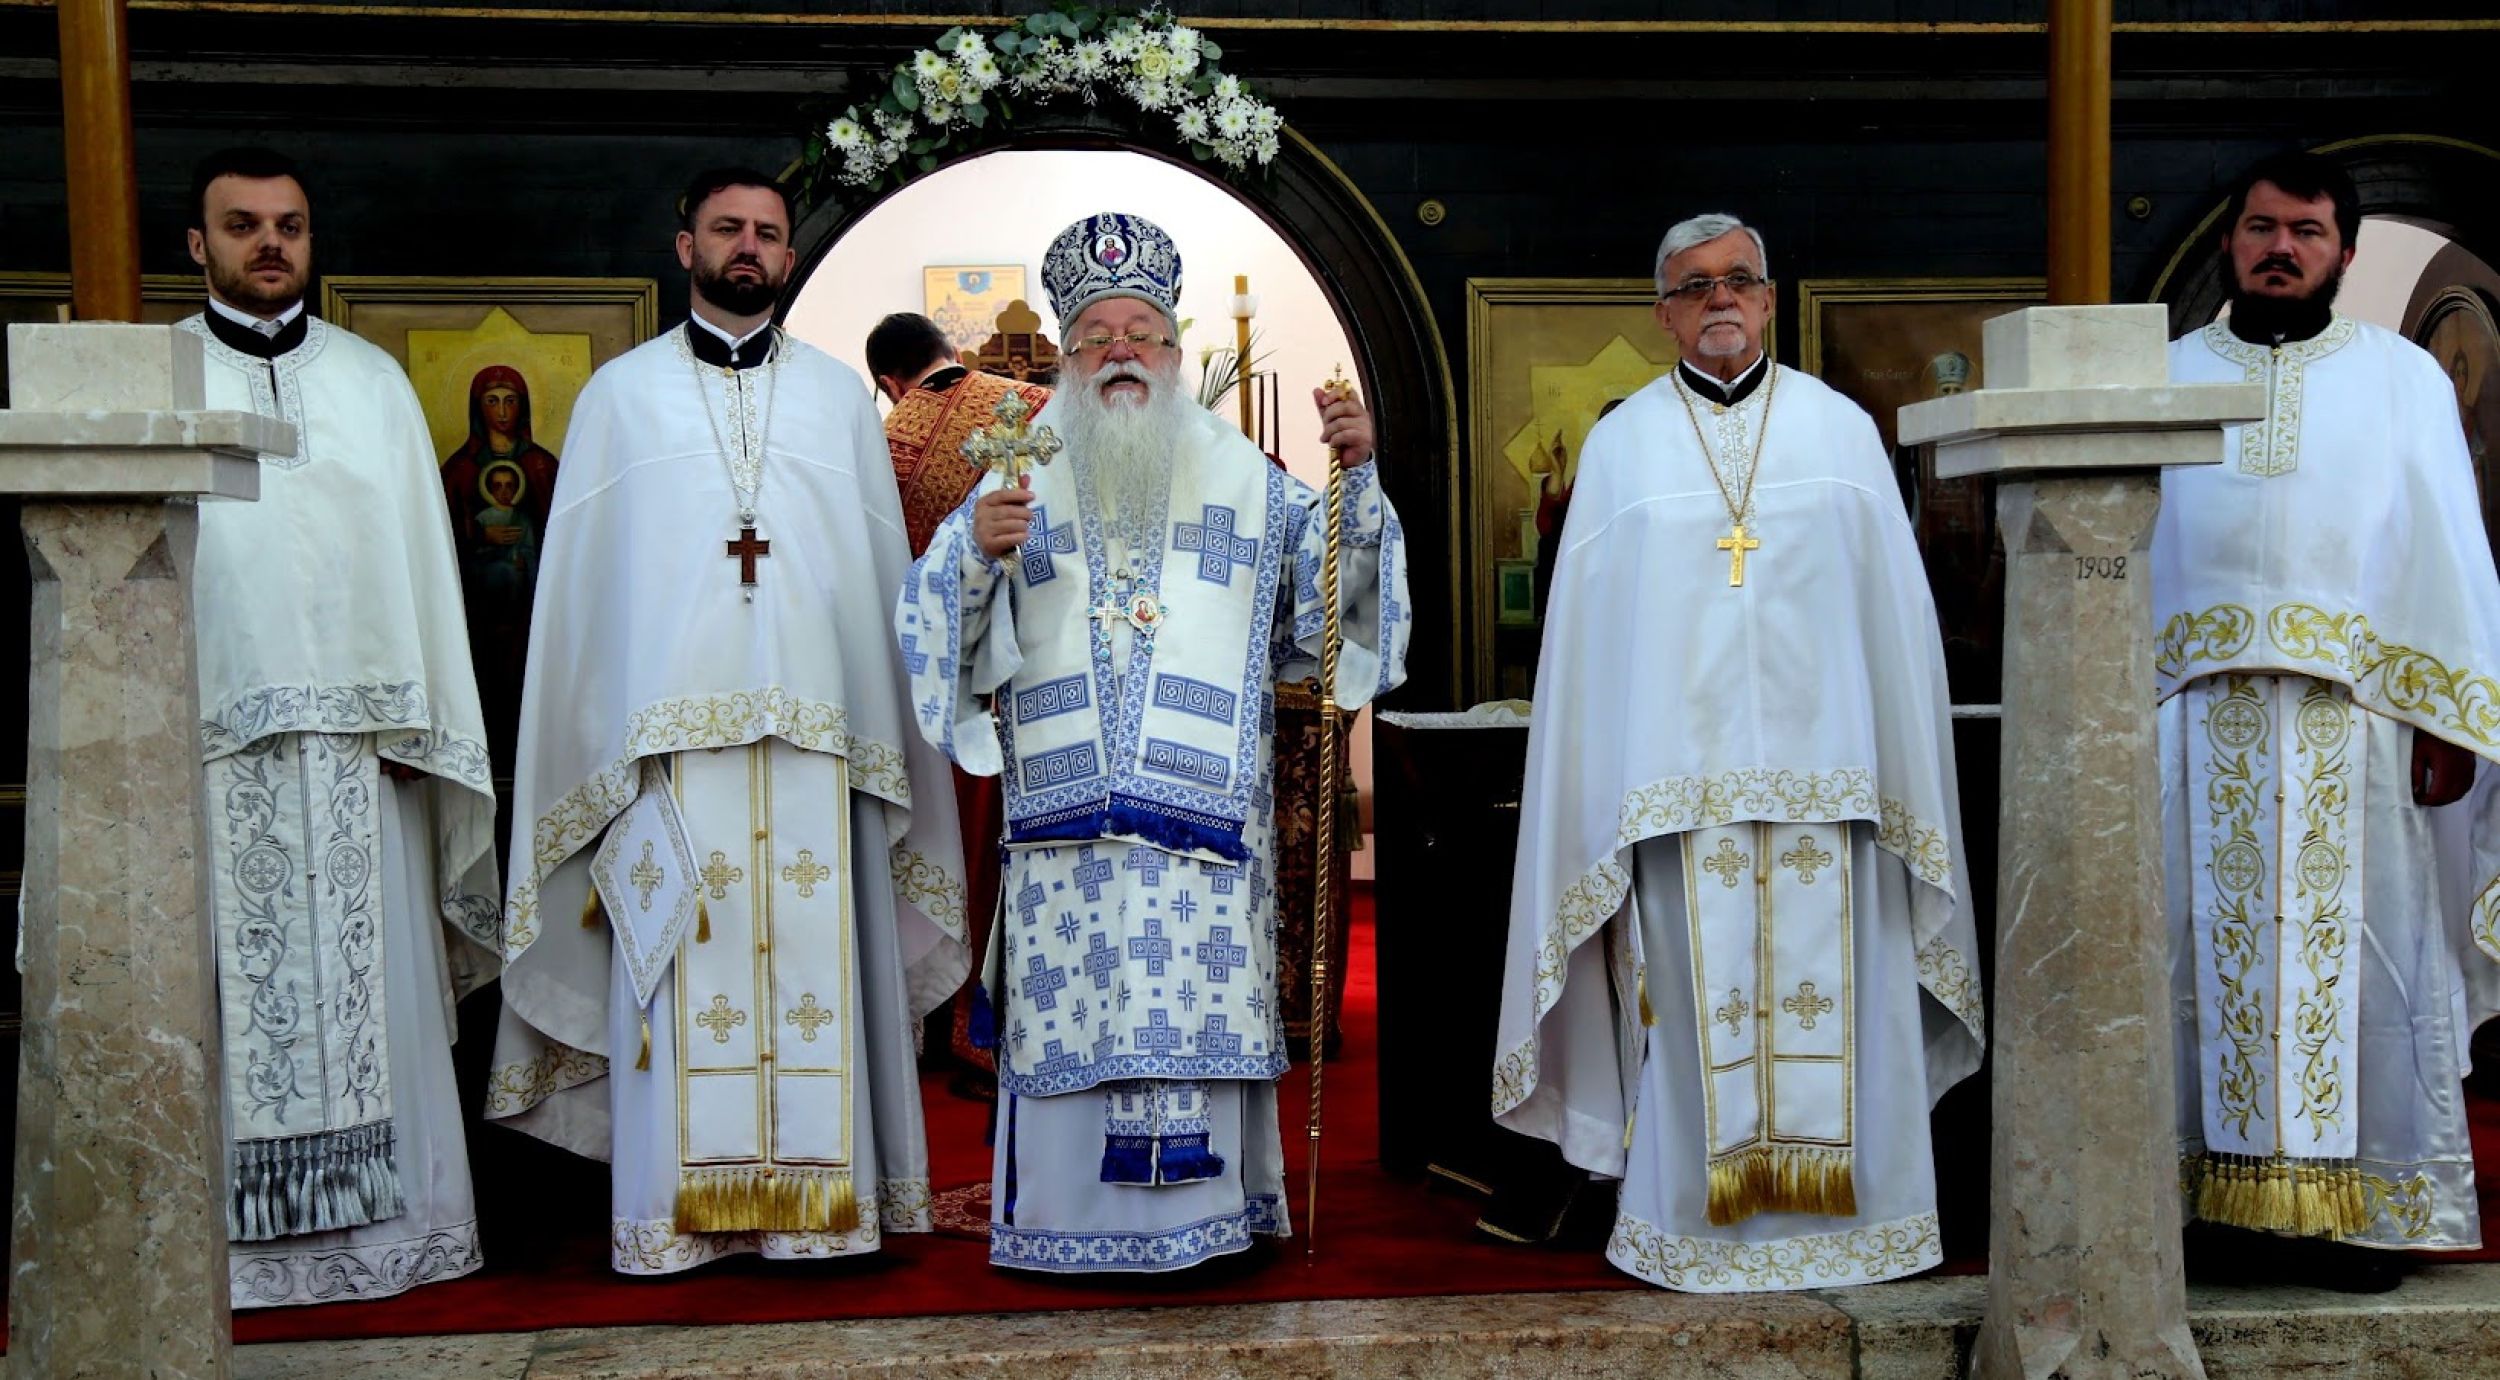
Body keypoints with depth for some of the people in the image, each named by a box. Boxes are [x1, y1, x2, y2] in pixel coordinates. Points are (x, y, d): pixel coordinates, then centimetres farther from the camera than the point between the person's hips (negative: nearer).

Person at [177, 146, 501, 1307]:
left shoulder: (374, 381, 12)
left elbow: (420, 559, 10)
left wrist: (426, 728, 3)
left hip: (356, 734, 1)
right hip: (209, 741, -1)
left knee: (371, 986, 4)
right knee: (231, 996, 1)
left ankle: (381, 1218, 13)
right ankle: (235, 1231, 10)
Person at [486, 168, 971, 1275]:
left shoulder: (839, 394, 16)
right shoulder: (621, 392, 13)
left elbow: (884, 565, 13)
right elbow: (579, 574, 10)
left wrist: (884, 719, 4)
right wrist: (600, 731, 1)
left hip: (815, 728, 1)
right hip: (670, 722, -1)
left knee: (814, 956, -1)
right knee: (680, 968, -2)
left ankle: (818, 1194, 8)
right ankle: (680, 1209, 7)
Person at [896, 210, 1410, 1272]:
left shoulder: (1243, 480, 13)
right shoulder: (1025, 483, 13)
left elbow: (1333, 594, 8)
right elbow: (935, 622, 6)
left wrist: (1355, 477, -5)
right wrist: (977, 551, -13)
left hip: (1204, 817, 0)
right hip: (1064, 814, 0)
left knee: (1198, 1011, -1)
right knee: (1071, 1012, 0)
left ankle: (1201, 1212, 13)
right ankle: (1067, 1219, 13)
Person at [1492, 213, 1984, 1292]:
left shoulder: (1841, 427, 10)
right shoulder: (1621, 444, 10)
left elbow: (1894, 606, 9)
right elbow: (1588, 627, 8)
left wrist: (1891, 774, 3)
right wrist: (1609, 788, 2)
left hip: (1821, 761, 1)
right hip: (1680, 766, 0)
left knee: (1832, 991, 2)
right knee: (1698, 995, 1)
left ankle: (1841, 1213, 15)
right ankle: (1700, 1219, 12)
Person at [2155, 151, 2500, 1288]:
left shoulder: (2405, 377, 11)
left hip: (2356, 721, -1)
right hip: (2198, 723, 1)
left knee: (2354, 949, 1)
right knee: (2211, 944, 2)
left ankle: (2352, 1205, 9)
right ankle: (2222, 1182, 10)